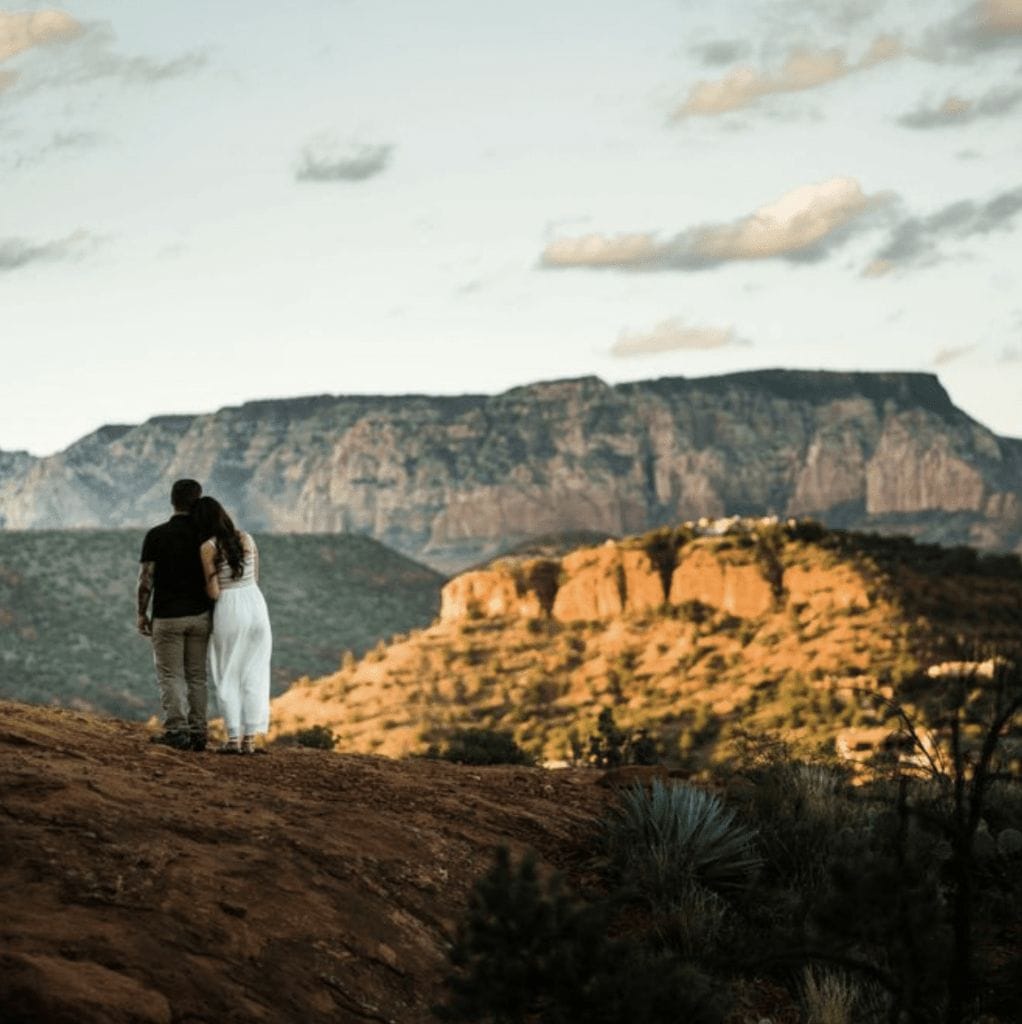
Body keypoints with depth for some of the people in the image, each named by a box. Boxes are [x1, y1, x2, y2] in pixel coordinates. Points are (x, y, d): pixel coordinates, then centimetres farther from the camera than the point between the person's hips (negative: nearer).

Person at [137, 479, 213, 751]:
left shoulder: (156, 535, -7)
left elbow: (145, 580, -8)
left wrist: (142, 613, 3)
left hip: (167, 616, -2)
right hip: (199, 615, 2)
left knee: (170, 675, 0)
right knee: (196, 676, 10)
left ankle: (176, 730, -13)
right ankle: (197, 733, 8)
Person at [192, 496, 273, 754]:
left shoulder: (208, 548, -10)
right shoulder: (246, 538, 5)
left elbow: (214, 593, -10)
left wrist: (204, 584, 11)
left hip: (229, 609, -4)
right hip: (255, 604, 4)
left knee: (228, 676, 8)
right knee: (253, 674, 8)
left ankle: (233, 739, 4)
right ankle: (250, 739, 6)